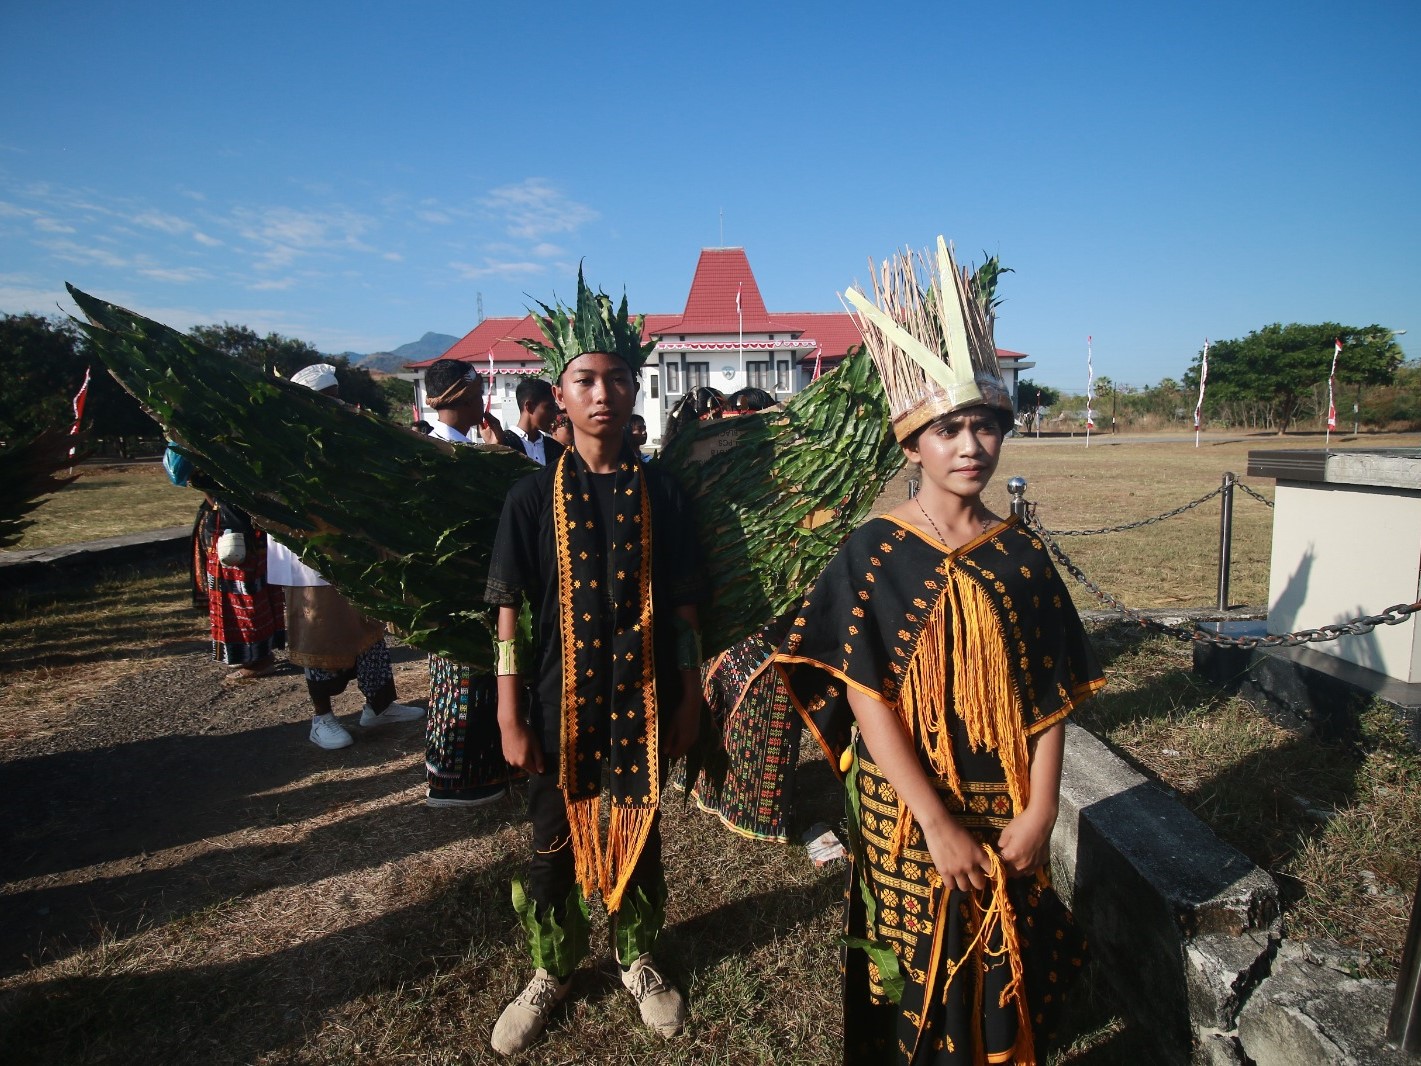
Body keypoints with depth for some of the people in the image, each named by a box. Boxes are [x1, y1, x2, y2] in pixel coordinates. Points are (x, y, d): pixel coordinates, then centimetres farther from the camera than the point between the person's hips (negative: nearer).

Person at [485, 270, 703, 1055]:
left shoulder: (661, 495, -4)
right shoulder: (533, 497, -6)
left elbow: (683, 608, 0)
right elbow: (508, 610, -4)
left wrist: (688, 700, 2)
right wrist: (510, 716, -6)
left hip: (642, 699, 1)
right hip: (560, 700, 0)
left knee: (638, 836, 17)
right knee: (554, 843, 15)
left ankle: (638, 958, 42)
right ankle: (551, 969, 40)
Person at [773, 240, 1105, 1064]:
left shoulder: (1023, 556, -2)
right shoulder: (874, 555, -12)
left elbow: (1052, 698, -2)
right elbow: (866, 701, -15)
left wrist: (1039, 811, -10)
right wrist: (939, 824, -17)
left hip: (1009, 817, 3)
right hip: (908, 814, -2)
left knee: (1005, 977, 19)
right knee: (915, 980, 15)